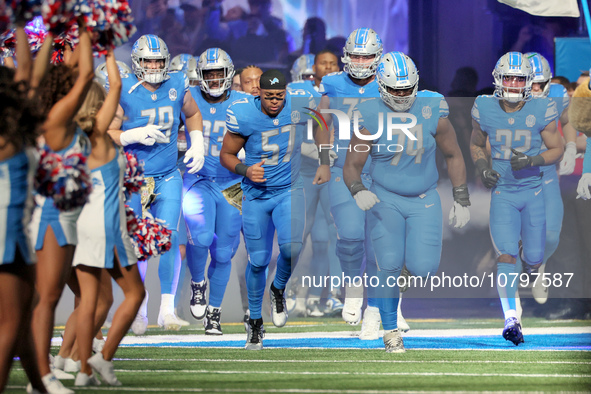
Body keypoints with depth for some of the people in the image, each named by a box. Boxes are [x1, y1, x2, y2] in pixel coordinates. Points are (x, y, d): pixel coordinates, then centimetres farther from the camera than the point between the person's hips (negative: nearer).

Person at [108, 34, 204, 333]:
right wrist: (135, 135, -25)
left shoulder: (177, 86, -1)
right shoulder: (124, 92, -12)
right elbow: (107, 134, -9)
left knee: (168, 238, -10)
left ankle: (167, 308, -3)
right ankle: (139, 307, 21)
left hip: (167, 178, 2)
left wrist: (197, 145, 7)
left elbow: (192, 114, 19)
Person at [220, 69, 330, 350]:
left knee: (291, 246, -23)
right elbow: (226, 155, -4)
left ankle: (278, 290, 10)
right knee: (258, 261, 2)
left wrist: (324, 164, 2)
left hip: (289, 192, 0)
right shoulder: (243, 115, -17)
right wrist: (245, 170, -23)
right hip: (256, 196, 0)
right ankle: (255, 321, 24)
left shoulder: (299, 107, -12)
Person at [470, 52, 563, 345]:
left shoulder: (541, 111, -10)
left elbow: (557, 150, -3)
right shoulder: (485, 110, -6)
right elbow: (476, 144, 11)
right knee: (506, 256, -14)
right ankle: (511, 319, -14)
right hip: (503, 192, 0)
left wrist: (532, 161, -21)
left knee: (535, 260, 4)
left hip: (534, 191, 0)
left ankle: (528, 259, 42)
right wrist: (482, 168, -8)